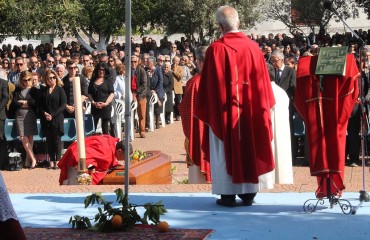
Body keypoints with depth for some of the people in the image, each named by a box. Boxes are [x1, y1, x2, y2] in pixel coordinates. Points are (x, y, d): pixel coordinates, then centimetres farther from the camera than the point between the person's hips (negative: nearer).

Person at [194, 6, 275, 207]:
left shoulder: (216, 49, -11)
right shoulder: (253, 47, -1)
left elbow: (209, 83, -8)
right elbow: (262, 81, 4)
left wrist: (204, 109, 1)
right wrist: (262, 106, 15)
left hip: (225, 109, -3)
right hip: (249, 108, 3)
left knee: (226, 148, 5)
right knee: (249, 146, 11)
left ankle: (228, 195, 6)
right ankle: (249, 193, 14)